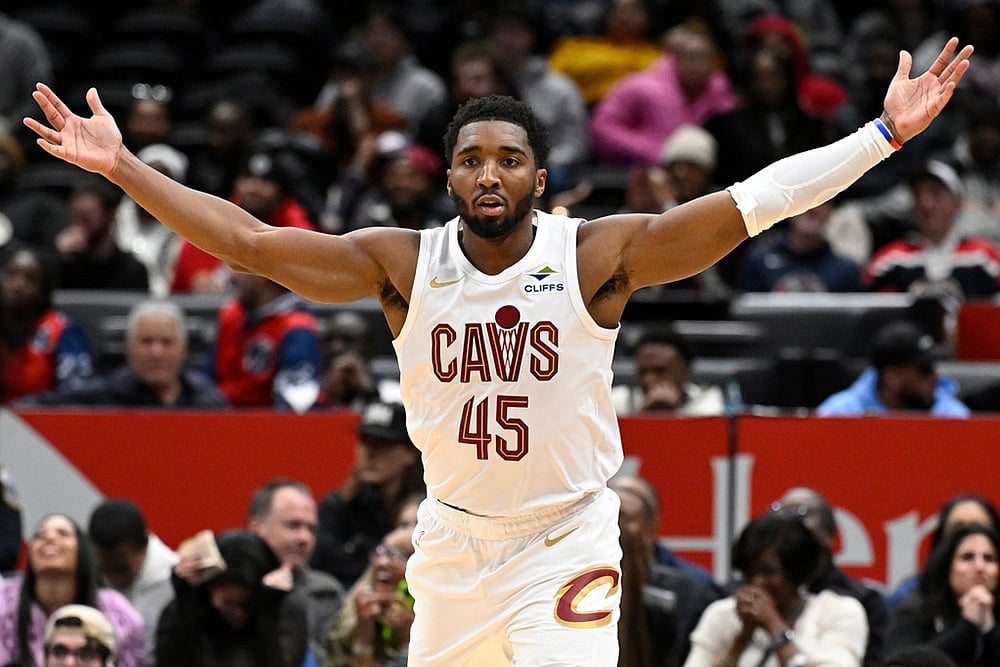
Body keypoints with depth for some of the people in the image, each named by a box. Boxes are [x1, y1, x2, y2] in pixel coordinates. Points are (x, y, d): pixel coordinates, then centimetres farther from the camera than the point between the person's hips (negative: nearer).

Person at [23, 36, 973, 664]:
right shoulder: (404, 264, -7)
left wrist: (886, 134, -27)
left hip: (567, 538, -3)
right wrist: (122, 168, -15)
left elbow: (750, 204, -20)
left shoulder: (596, 256, -13)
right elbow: (250, 241, -9)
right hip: (452, 534, 3)